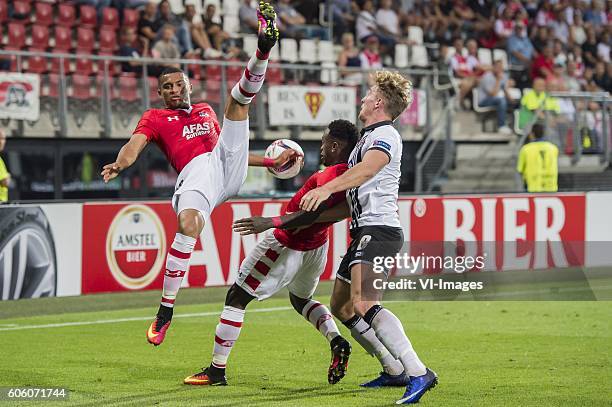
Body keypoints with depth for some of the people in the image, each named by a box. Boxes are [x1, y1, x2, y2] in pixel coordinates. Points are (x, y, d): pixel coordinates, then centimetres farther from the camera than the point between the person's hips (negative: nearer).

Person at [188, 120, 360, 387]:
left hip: (287, 246, -9)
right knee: (301, 299, 33)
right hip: (316, 247, 9)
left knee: (236, 298, 3)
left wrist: (270, 222, -40)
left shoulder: (331, 175, -27)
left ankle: (216, 371, 6)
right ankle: (336, 341, 6)